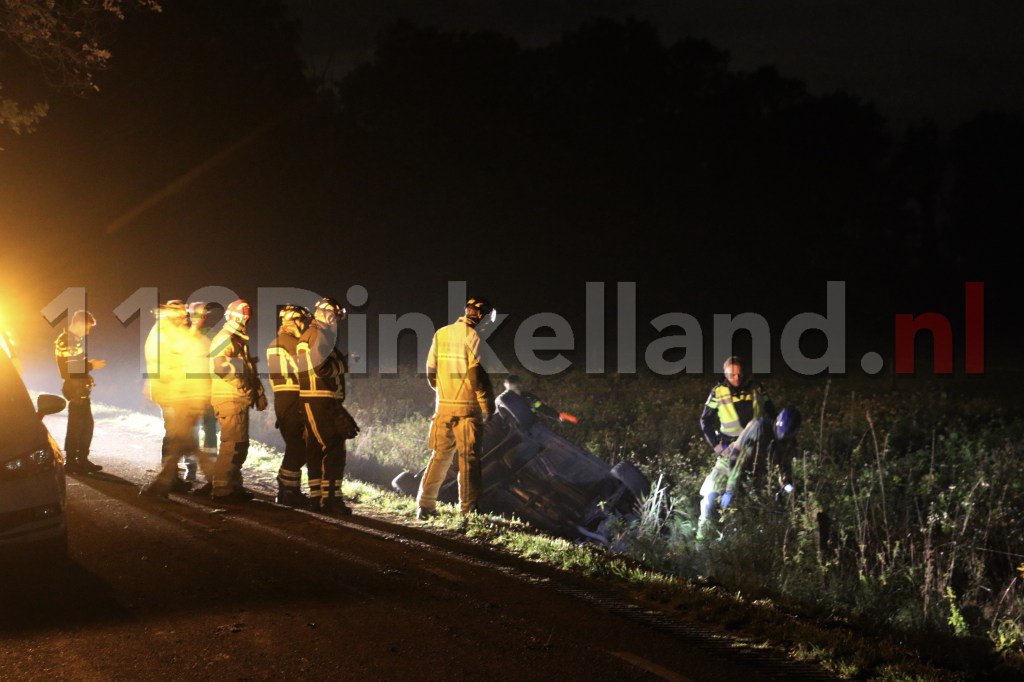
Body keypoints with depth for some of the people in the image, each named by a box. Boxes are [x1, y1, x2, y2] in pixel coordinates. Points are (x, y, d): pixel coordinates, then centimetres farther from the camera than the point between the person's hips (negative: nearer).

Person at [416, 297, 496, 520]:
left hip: (443, 406, 6)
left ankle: (425, 506, 12)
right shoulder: (473, 336, -10)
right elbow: (478, 376, -15)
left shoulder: (441, 334, 9)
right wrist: (488, 408, -8)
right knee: (469, 459, 0)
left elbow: (431, 371, 12)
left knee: (440, 455, 13)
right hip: (468, 407, -6)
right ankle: (468, 509, -1)